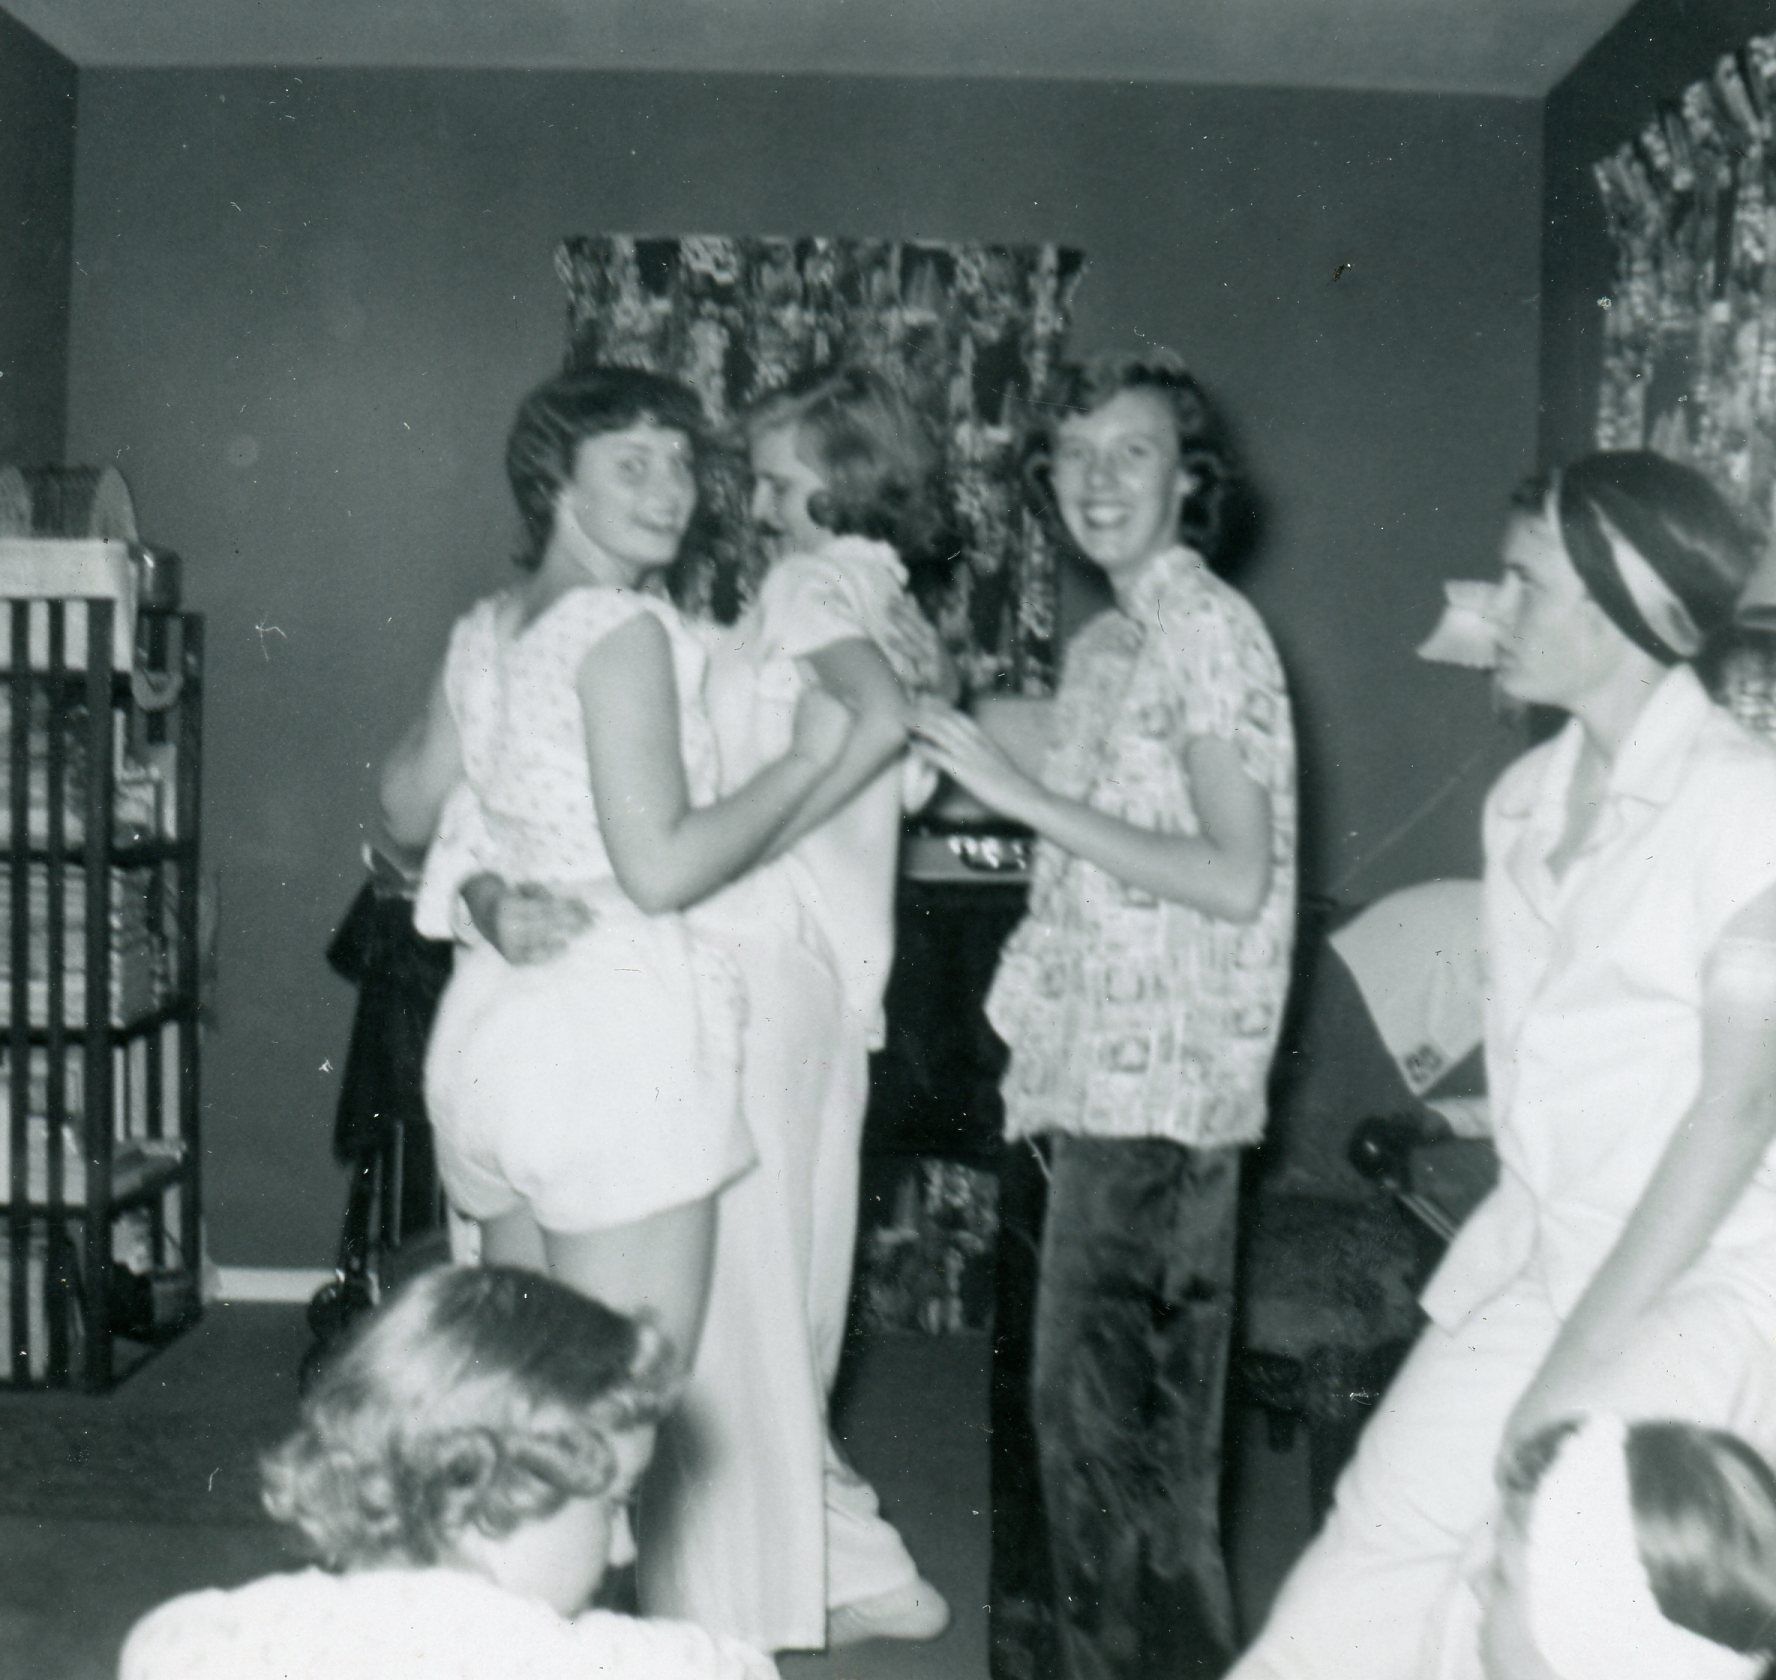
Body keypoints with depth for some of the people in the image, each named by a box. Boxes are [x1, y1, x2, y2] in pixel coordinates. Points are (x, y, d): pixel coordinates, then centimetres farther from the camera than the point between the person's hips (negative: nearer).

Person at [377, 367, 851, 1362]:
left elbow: (410, 810, 26)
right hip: (618, 1031, -9)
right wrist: (810, 756, -7)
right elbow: (661, 868, -17)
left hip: (489, 1020, 9)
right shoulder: (623, 628, -10)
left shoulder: (485, 632, 14)